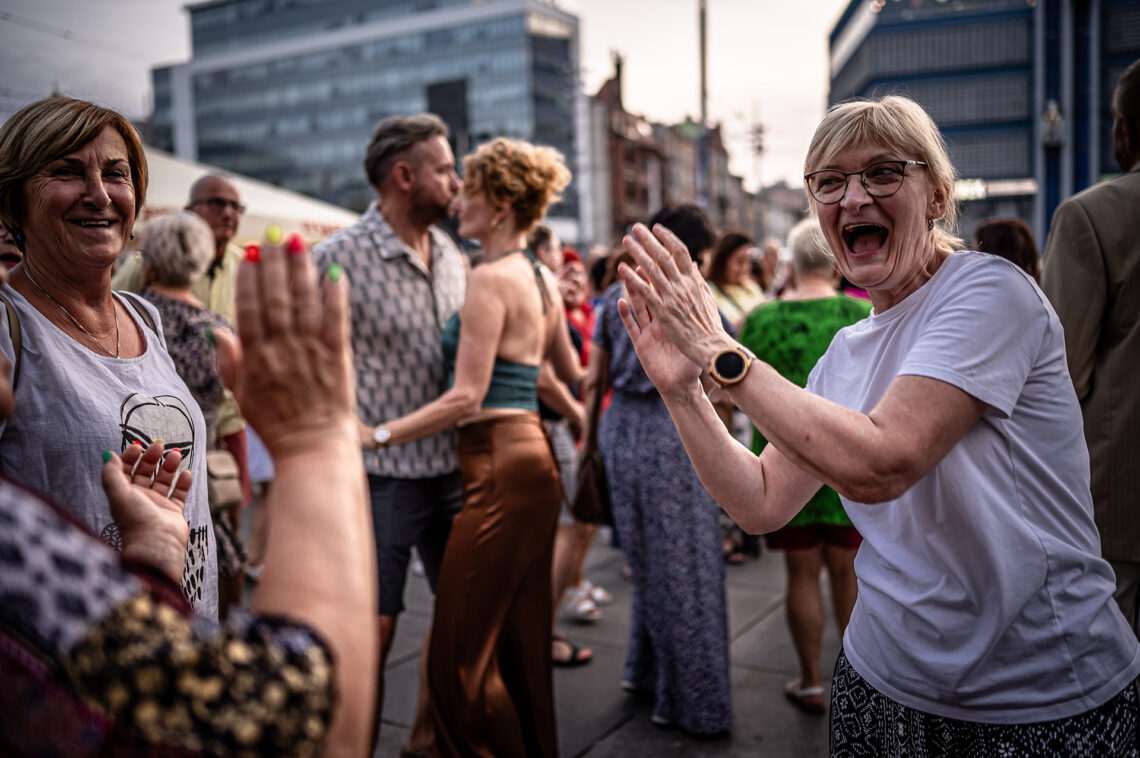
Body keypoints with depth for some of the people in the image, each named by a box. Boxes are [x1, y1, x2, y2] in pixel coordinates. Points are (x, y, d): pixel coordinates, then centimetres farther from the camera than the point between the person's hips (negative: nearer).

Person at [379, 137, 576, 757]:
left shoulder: (491, 278, -14)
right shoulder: (540, 277, 13)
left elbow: (466, 397, -19)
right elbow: (571, 376, 23)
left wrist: (377, 435, -17)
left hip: (498, 468, -10)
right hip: (532, 458, 10)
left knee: (461, 649, 1)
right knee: (520, 637, 17)